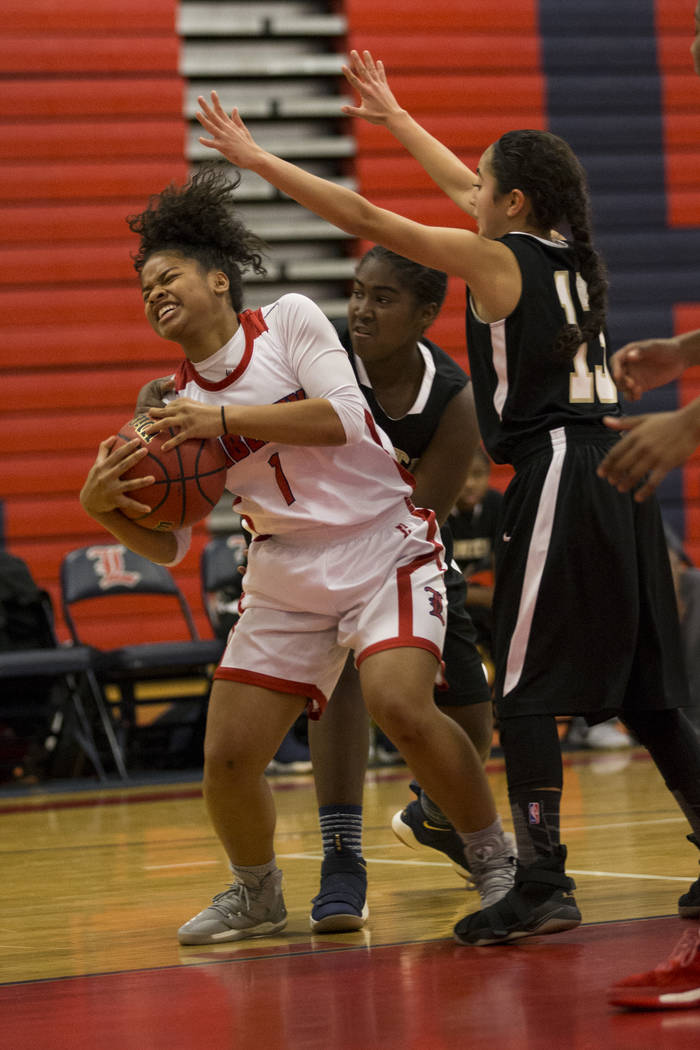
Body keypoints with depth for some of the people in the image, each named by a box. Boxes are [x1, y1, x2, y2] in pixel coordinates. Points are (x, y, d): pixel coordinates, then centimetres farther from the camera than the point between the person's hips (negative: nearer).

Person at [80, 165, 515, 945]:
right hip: (285, 581, 5)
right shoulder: (176, 405, 6)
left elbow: (342, 416, -19)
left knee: (399, 704, -29)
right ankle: (255, 894, 24)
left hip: (384, 551, -5)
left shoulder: (288, 321, -4)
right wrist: (103, 506, -14)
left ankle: (495, 860, -10)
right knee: (227, 756, -4)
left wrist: (223, 420, -22)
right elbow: (168, 545, 7)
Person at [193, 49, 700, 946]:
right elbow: (474, 191, 31)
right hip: (616, 474, 8)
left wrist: (254, 158, 2)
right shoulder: (568, 254, 14)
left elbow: (365, 218, -5)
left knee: (526, 691, -6)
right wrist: (393, 117, 43)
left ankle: (542, 885, -11)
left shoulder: (495, 259, -6)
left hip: (556, 478, -8)